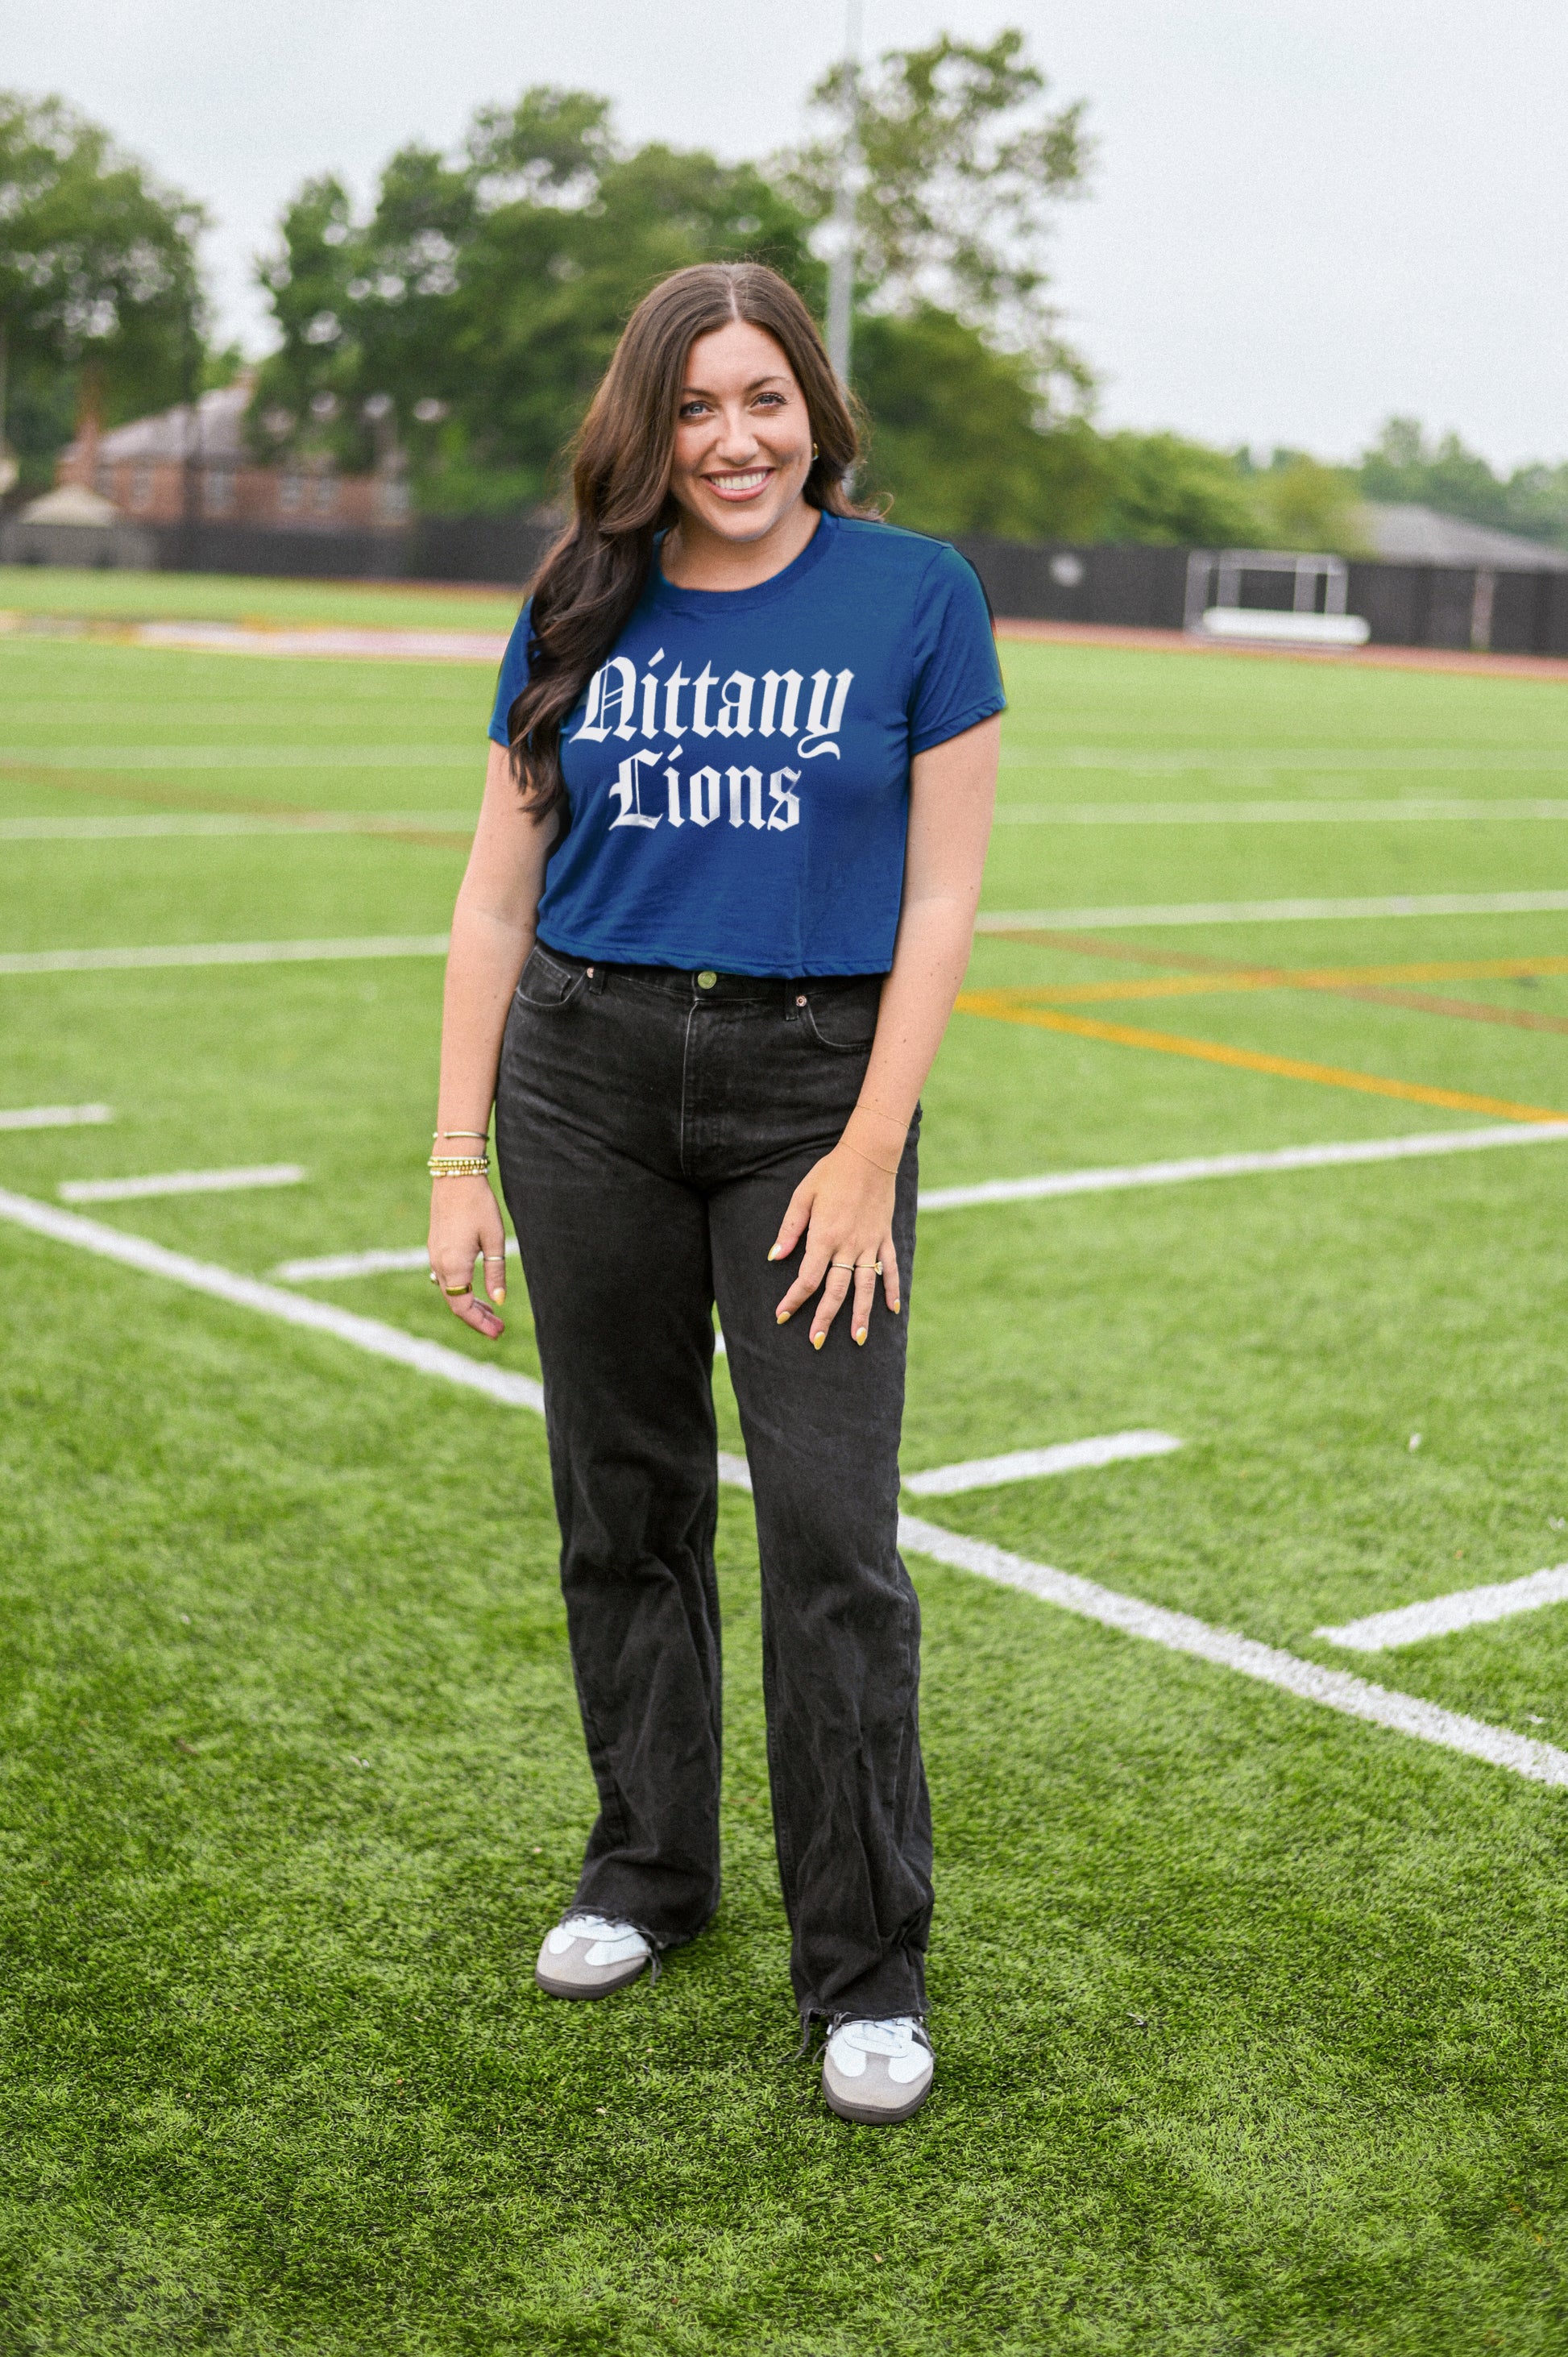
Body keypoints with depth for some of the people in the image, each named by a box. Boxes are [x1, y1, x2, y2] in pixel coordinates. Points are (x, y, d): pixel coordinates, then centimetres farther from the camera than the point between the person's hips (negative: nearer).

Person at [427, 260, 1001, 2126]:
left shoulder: (914, 595, -1)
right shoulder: (580, 613, 6)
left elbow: (940, 902, -3)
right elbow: (497, 895, 7)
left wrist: (871, 1152, -10)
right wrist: (457, 1164, 2)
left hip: (814, 1081, -3)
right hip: (586, 1077, 3)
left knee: (832, 1535, -6)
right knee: (623, 1499, 11)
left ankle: (866, 1971, 7)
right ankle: (649, 1869, 31)